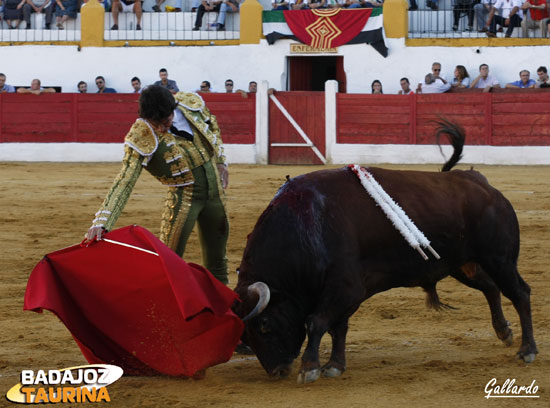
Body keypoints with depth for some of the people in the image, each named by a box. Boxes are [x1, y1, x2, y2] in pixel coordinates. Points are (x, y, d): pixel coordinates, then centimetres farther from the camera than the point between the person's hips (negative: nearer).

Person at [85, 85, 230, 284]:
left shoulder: (191, 103, -11)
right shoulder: (140, 139, -24)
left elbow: (212, 126, 13)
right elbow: (125, 181, -29)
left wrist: (220, 161, 10)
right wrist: (101, 223, -39)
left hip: (215, 190, 4)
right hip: (183, 196, -4)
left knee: (216, 262, 14)